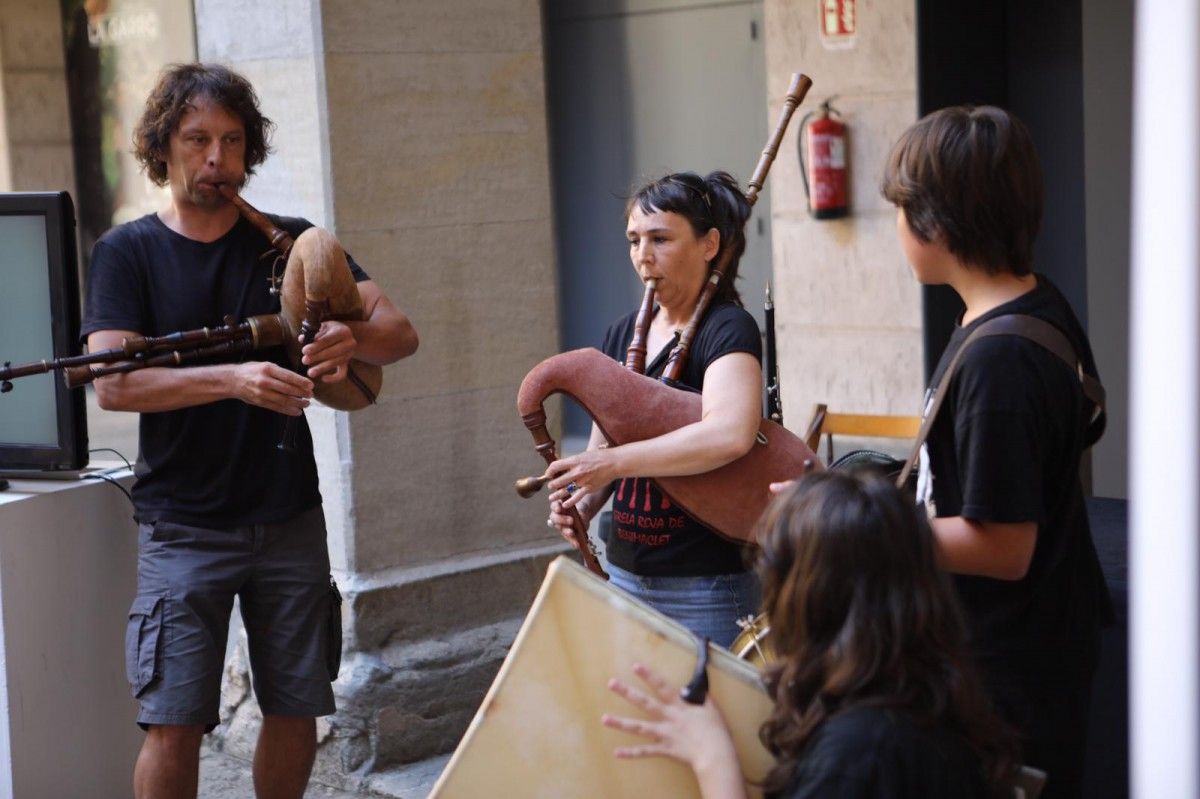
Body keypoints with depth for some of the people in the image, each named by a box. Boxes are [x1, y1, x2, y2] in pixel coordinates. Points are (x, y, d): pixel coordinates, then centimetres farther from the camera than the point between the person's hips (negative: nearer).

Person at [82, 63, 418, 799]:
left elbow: (401, 331, -3)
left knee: (296, 712, 7)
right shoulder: (128, 253, 0)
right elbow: (113, 384, -14)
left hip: (289, 519, 3)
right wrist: (233, 380, -29)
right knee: (174, 726, -8)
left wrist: (353, 338, -28)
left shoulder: (293, 243, 6)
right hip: (184, 528, -2)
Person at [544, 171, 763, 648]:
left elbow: (730, 434, -32)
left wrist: (614, 461, -30)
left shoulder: (728, 330, -12)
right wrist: (579, 504, -3)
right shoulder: (623, 334, 11)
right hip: (626, 574, 7)